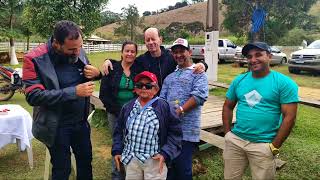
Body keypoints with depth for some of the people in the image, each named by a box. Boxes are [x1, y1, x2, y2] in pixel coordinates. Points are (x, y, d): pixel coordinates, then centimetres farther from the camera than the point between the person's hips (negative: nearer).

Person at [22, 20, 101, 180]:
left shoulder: (78, 52, -4)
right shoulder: (35, 59, -18)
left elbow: (86, 76, 13)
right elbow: (33, 96, -24)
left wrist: (96, 73, -12)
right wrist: (73, 92, -30)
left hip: (81, 121, 5)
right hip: (56, 126, -4)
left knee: (86, 161, 20)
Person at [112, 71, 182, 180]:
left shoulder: (164, 107, -6)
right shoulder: (128, 107, 7)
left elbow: (175, 132, -6)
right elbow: (119, 130, 14)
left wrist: (165, 153, -14)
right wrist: (117, 150, 7)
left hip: (154, 161, -4)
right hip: (131, 159, 4)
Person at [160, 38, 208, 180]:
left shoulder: (198, 73, 2)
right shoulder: (170, 76, 20)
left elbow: (200, 95, -14)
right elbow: (162, 98, 15)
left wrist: (180, 111, -18)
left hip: (186, 129, -6)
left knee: (183, 168, 2)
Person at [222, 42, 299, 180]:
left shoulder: (284, 83, -8)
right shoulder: (239, 80, 5)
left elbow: (289, 117, -10)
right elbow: (227, 107, 11)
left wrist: (274, 146, -11)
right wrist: (227, 133, 3)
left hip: (263, 145, -4)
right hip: (235, 140, 4)